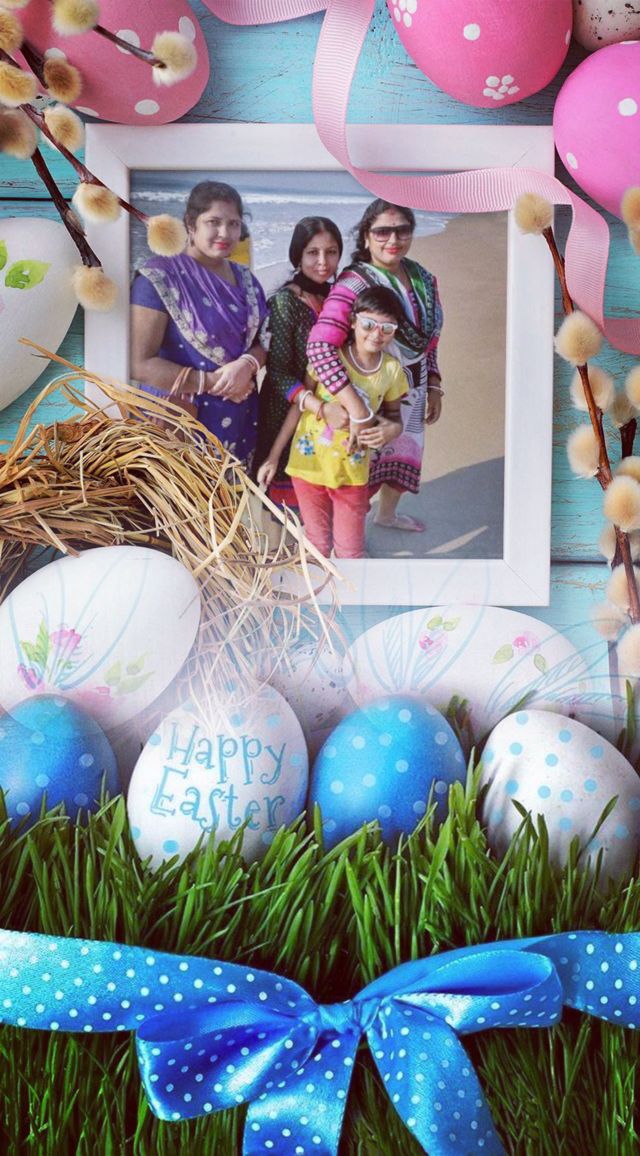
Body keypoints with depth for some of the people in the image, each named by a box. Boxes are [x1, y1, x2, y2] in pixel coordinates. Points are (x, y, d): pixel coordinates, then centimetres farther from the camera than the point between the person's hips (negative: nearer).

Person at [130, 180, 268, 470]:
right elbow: (141, 363, -15)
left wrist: (248, 364, -12)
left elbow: (263, 341, 12)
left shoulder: (246, 279, 10)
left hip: (239, 420, 6)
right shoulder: (159, 278, -11)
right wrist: (213, 382, -17)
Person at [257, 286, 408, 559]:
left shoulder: (392, 370, -5)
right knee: (317, 543, 16)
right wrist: (273, 456, -6)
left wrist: (391, 429, -16)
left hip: (352, 472, 2)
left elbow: (392, 415, 9)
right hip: (309, 465, -1)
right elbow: (298, 405, -7)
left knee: (350, 550, 11)